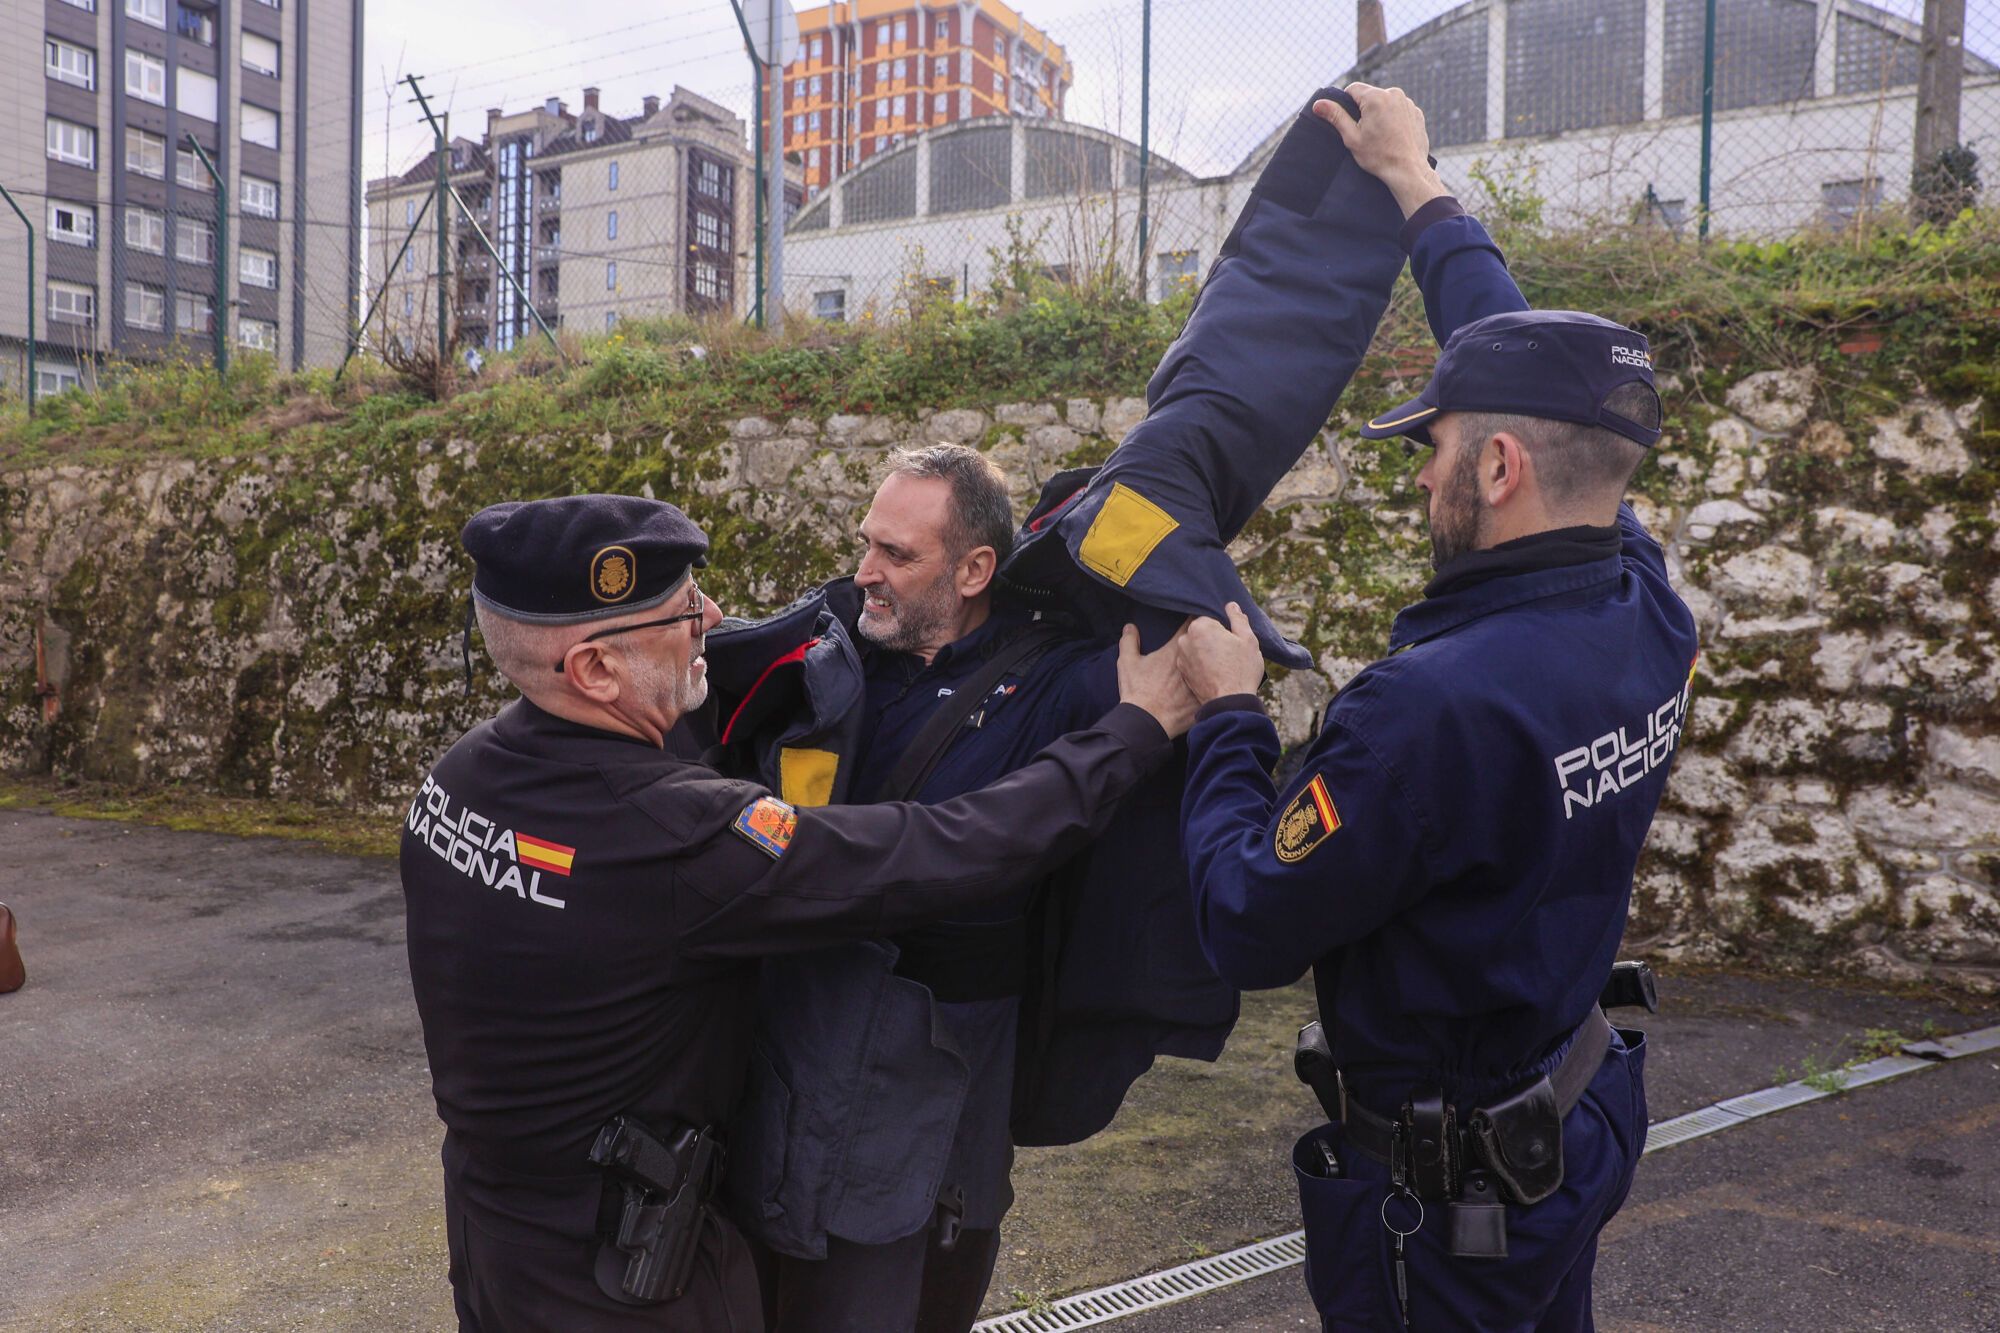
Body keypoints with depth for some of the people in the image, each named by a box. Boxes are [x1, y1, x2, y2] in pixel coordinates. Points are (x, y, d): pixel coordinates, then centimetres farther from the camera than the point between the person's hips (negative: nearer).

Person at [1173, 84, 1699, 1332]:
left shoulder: (1437, 703, -35)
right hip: (1576, 1124, 7)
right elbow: (1531, 376, 4)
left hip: (1441, 1192, -7)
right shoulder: (1646, 613, -11)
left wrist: (1229, 714, -11)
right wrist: (1420, 185, 14)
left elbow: (1250, 931, -23)